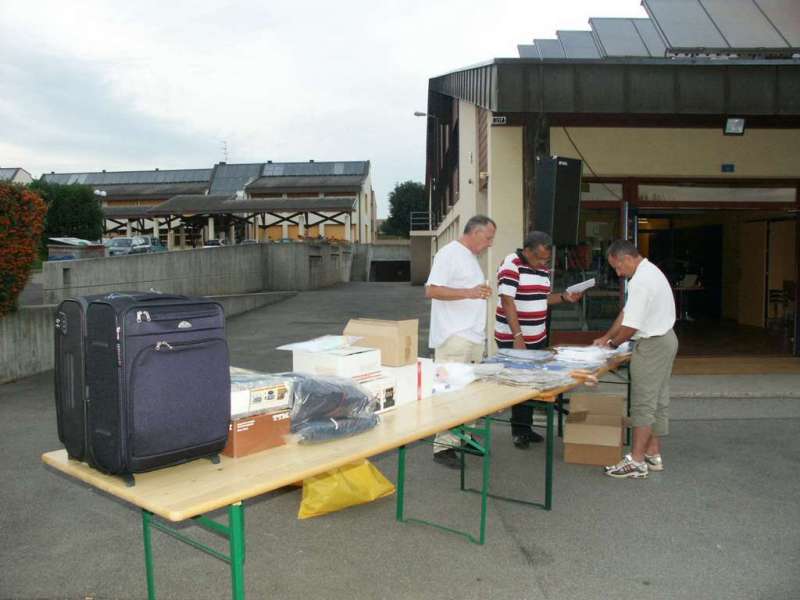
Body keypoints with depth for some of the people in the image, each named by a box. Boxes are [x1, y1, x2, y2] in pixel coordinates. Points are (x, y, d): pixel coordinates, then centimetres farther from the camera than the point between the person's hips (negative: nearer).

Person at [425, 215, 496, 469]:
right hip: (454, 337, -10)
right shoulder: (449, 254, -11)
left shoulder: (470, 257, 19)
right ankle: (443, 446, -5)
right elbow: (431, 290, -20)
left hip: (474, 336, 10)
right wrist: (469, 293, -27)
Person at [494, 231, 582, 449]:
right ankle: (518, 430, 14)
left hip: (538, 337, 7)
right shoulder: (511, 266, -15)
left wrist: (564, 297, 2)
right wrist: (517, 336, -23)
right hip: (514, 338, -7)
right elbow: (507, 302, -20)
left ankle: (526, 427, 25)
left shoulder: (543, 268, 9)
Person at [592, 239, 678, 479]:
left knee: (643, 403, -5)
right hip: (664, 340, 11)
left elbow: (631, 325, -21)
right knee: (658, 401, 14)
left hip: (653, 346, -11)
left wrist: (613, 344, -4)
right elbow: (627, 312, 15)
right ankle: (653, 455, 23)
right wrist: (606, 338, 13)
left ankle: (637, 461, 0)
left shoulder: (641, 281, -22)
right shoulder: (649, 271, 13)